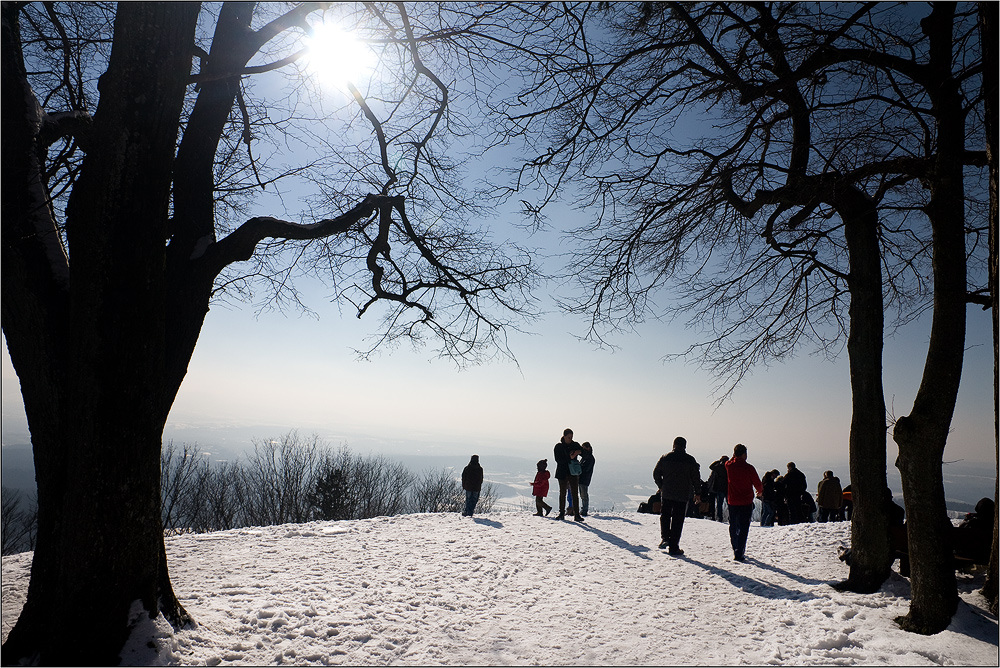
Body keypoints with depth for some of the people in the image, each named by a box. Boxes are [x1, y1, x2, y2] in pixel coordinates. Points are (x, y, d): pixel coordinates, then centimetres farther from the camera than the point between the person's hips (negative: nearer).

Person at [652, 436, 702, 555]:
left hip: (666, 493, 1)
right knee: (678, 520, 5)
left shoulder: (665, 457, 0)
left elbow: (656, 473, 3)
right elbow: (696, 478, -1)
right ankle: (673, 547, 6)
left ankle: (665, 538, 2)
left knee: (665, 515, 19)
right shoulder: (690, 460, -4)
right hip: (683, 495, -1)